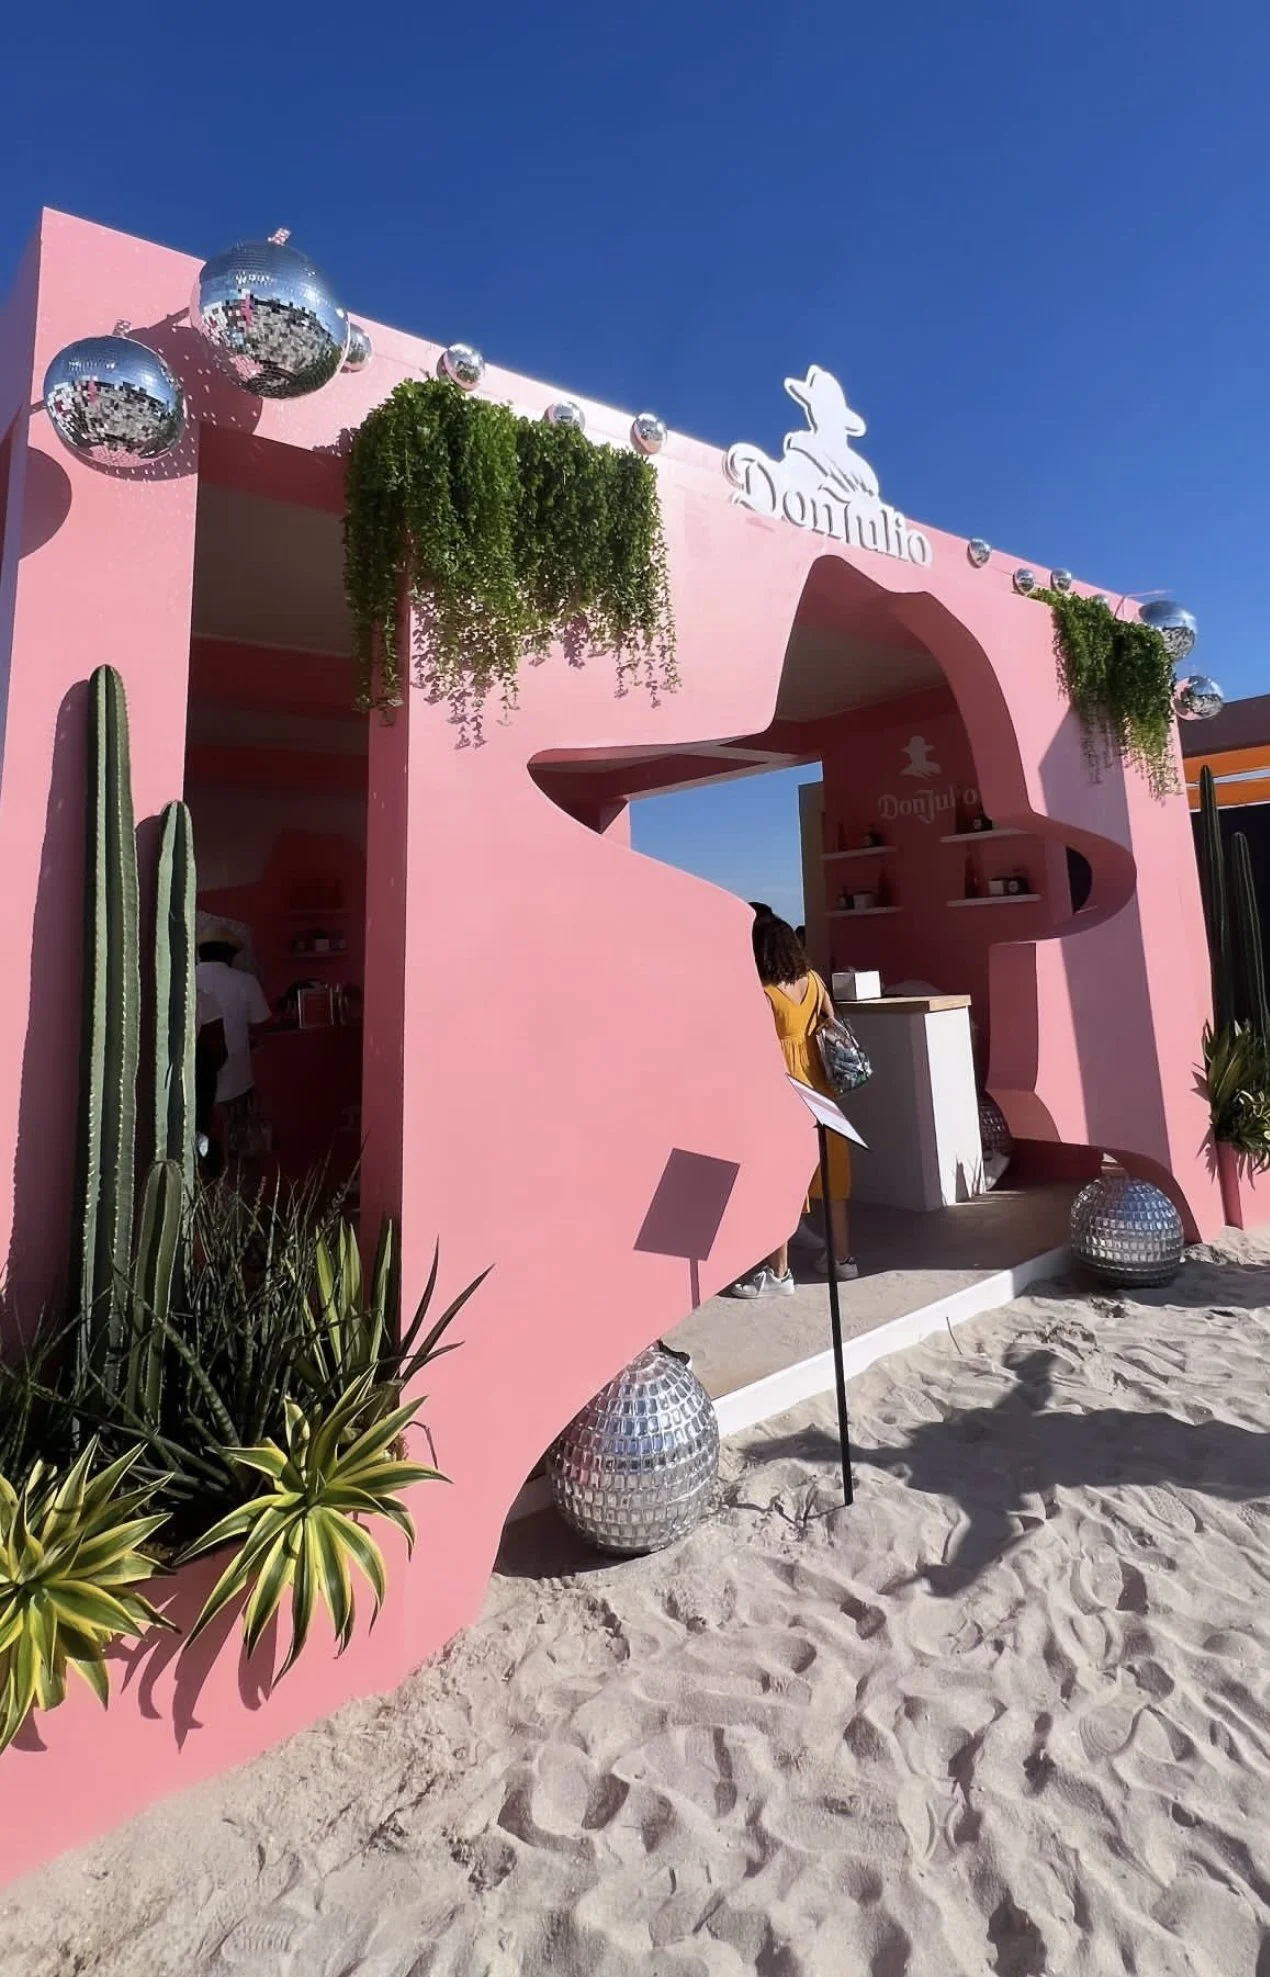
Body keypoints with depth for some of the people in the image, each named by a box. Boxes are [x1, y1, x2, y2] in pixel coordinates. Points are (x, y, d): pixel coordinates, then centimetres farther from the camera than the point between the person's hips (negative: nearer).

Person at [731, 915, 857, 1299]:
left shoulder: (762, 994, -16)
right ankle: (842, 1257, 27)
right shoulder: (813, 979, 3)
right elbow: (832, 1023, 11)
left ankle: (778, 1273, 8)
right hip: (818, 1085, 7)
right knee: (828, 1169, 15)